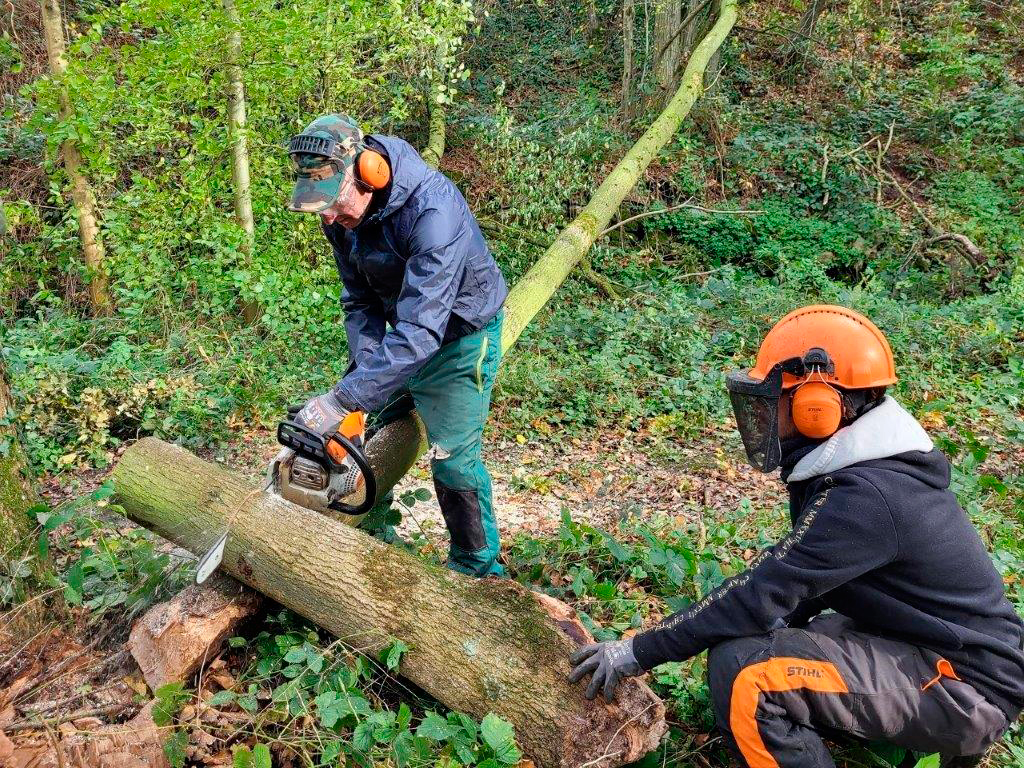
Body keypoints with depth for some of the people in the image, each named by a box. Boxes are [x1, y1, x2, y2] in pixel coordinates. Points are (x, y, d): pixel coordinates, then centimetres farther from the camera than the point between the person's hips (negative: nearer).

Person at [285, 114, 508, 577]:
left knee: (454, 458, -6)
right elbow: (360, 302, -6)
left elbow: (420, 329, -41)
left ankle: (479, 571, 15)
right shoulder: (341, 212, -13)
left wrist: (343, 399, -42)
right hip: (399, 331, 7)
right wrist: (368, 373, -21)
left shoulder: (433, 210, -37)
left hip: (460, 335, -7)